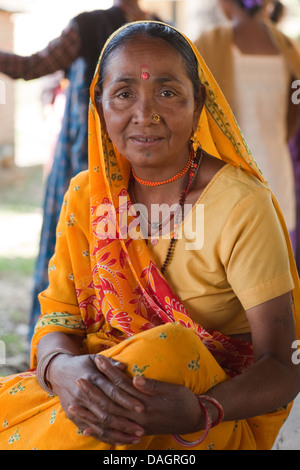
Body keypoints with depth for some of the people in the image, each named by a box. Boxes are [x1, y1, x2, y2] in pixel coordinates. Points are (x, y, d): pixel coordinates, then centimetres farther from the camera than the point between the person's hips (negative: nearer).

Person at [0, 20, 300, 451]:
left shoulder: (242, 206, -15)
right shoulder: (86, 196, 2)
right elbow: (57, 322, 0)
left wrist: (199, 413, -36)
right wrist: (61, 368, -27)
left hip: (222, 406, -2)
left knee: (168, 349, -34)